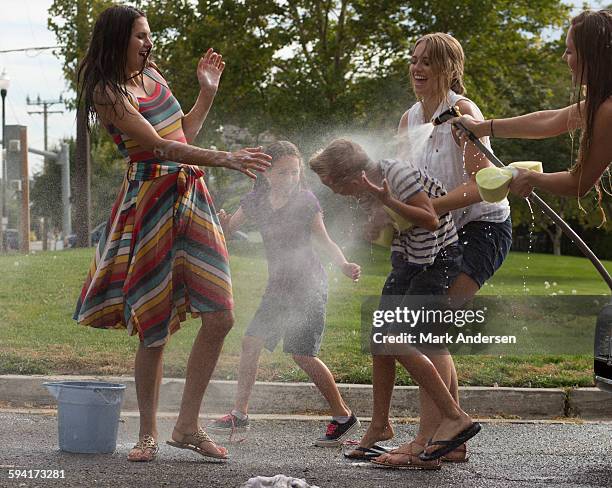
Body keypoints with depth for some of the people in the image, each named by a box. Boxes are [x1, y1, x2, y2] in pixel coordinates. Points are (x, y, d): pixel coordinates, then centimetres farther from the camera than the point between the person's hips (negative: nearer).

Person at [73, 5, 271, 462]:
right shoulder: (108, 92, -9)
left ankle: (188, 425, 8)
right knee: (155, 328, -3)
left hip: (191, 196, 7)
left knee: (221, 316, -2)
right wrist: (225, 158, -26)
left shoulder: (151, 75, 15)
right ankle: (148, 433, 13)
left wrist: (207, 91, 17)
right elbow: (159, 147, -20)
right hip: (150, 203, -7)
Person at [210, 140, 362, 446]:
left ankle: (344, 417, -1)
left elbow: (324, 241, -4)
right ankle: (239, 415, 12)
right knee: (250, 343, 1)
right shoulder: (256, 202, 2)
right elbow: (225, 230, 6)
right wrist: (221, 223, -19)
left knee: (302, 353, -12)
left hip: (308, 284, -6)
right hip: (278, 285, 6)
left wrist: (344, 265, -21)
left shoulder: (305, 201, -10)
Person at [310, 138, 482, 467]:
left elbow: (430, 220, -24)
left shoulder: (397, 173, -21)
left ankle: (455, 418, -18)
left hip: (437, 260, -9)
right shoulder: (367, 187, 5)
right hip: (406, 261, 9)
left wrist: (388, 202, -32)